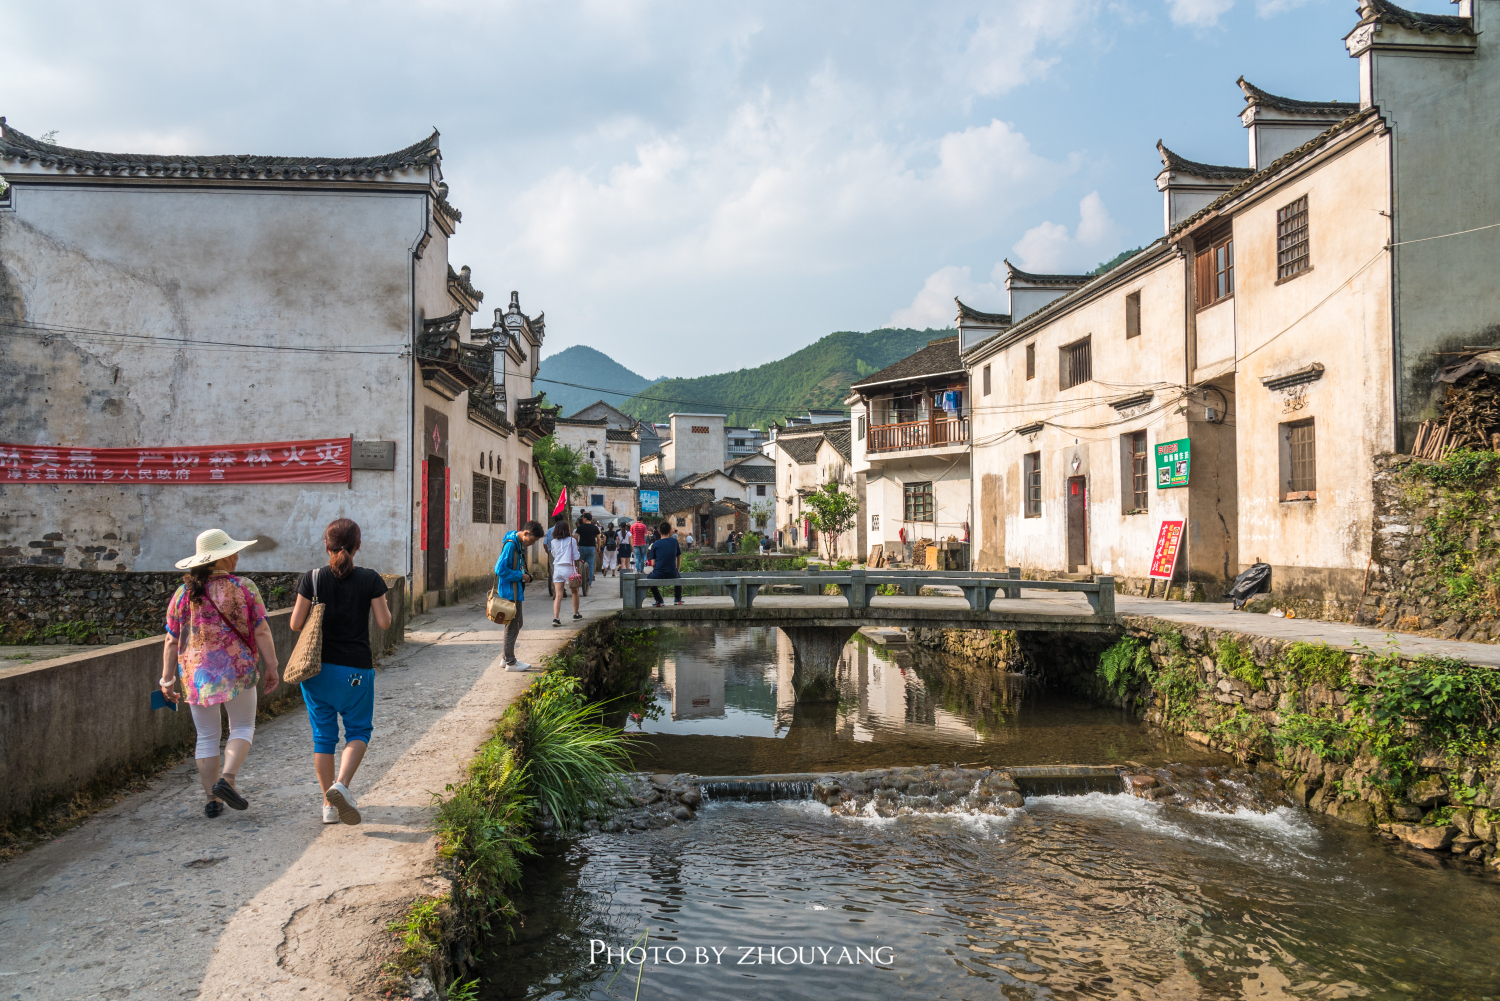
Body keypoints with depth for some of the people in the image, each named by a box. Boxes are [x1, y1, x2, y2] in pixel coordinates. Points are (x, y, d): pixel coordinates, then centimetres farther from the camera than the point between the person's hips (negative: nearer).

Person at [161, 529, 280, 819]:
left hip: (195, 673, 3)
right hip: (236, 670, -3)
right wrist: (271, 668, -3)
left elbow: (172, 642, 4)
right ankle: (227, 778, -11)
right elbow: (261, 632, -8)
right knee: (242, 728, 11)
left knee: (207, 736, 12)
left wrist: (167, 679, 9)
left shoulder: (183, 594, 3)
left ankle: (212, 799, 11)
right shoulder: (244, 588, -5)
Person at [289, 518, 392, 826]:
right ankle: (341, 785, -11)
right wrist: (383, 603, 14)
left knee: (323, 735, 12)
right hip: (356, 668, -2)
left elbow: (295, 625, -4)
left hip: (317, 667, 2)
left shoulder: (312, 579, -5)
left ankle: (329, 805, 17)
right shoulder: (370, 580, -7)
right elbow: (384, 623, -4)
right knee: (358, 730, 13)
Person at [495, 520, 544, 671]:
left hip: (516, 592, 10)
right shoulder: (510, 544, -20)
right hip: (509, 592, -10)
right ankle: (510, 662, 7)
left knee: (516, 625, 18)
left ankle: (508, 658, 27)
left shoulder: (519, 544, 10)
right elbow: (500, 569, -24)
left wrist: (525, 576, 6)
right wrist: (521, 576, -18)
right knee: (512, 627, -2)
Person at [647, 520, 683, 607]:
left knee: (650, 576, 33)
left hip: (658, 575, -2)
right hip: (672, 573, 2)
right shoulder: (674, 541, 3)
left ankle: (659, 601, 27)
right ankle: (678, 599, 39)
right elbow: (678, 557, 14)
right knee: (678, 576, 37)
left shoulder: (655, 544, -1)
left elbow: (653, 564, -2)